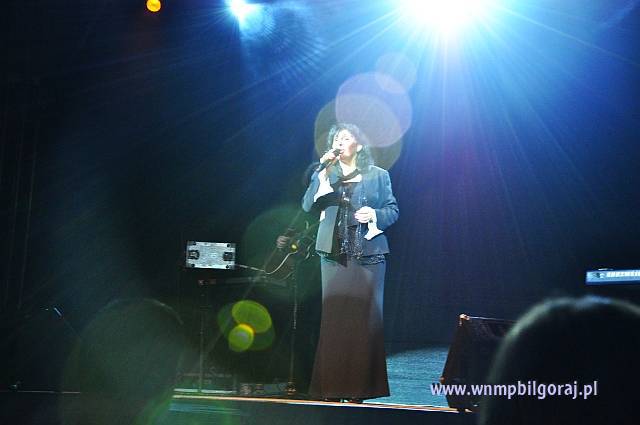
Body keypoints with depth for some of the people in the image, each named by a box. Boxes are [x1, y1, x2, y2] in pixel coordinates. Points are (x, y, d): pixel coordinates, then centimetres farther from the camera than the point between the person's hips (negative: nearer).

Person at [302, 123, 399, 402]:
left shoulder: (378, 175, 10)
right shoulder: (324, 175, 13)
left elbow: (393, 210, 10)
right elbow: (308, 206, -1)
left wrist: (375, 214, -10)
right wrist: (323, 173, -9)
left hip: (368, 254, -1)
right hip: (334, 254, 1)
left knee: (365, 317, -2)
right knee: (333, 317, -2)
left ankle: (360, 386, 4)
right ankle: (331, 386, 2)